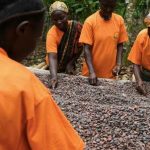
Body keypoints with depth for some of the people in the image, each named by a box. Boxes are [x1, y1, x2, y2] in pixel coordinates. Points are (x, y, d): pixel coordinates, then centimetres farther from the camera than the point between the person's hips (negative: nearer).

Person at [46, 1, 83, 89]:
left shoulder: (77, 26, -16)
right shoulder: (52, 34, -27)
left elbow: (80, 48, -4)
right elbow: (52, 57, -37)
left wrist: (71, 63, -15)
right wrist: (54, 77, -51)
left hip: (69, 67, 3)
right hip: (56, 68, -3)